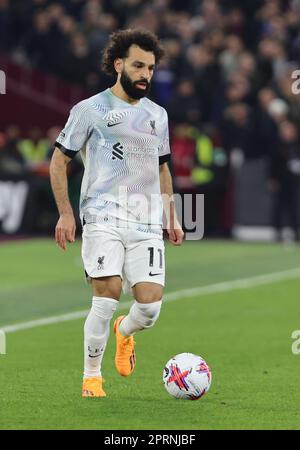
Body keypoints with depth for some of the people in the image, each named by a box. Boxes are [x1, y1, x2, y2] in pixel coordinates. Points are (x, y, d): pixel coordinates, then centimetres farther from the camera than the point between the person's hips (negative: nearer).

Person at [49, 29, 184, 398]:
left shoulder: (157, 115, 17)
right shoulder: (91, 110, 1)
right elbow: (59, 160, 4)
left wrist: (171, 217, 20)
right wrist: (65, 214, -5)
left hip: (148, 225, 4)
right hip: (104, 219, -4)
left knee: (150, 305, -7)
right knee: (107, 297, -14)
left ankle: (124, 333, 30)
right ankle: (91, 377, 4)